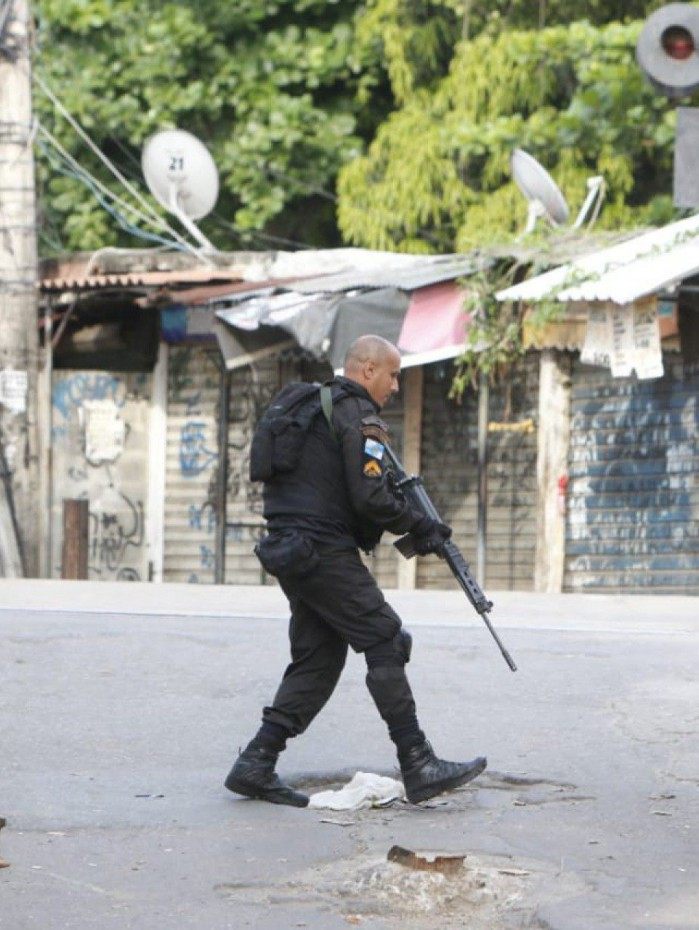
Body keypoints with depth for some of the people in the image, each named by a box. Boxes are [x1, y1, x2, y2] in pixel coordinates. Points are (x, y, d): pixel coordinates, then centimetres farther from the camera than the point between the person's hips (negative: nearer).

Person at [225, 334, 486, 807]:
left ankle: (256, 763, 6)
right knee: (385, 643, -6)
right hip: (326, 551, -9)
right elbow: (370, 500, -18)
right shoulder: (358, 417, -10)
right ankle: (419, 767, -8)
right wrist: (420, 525, -3)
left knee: (318, 658, 11)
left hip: (290, 550, 9)